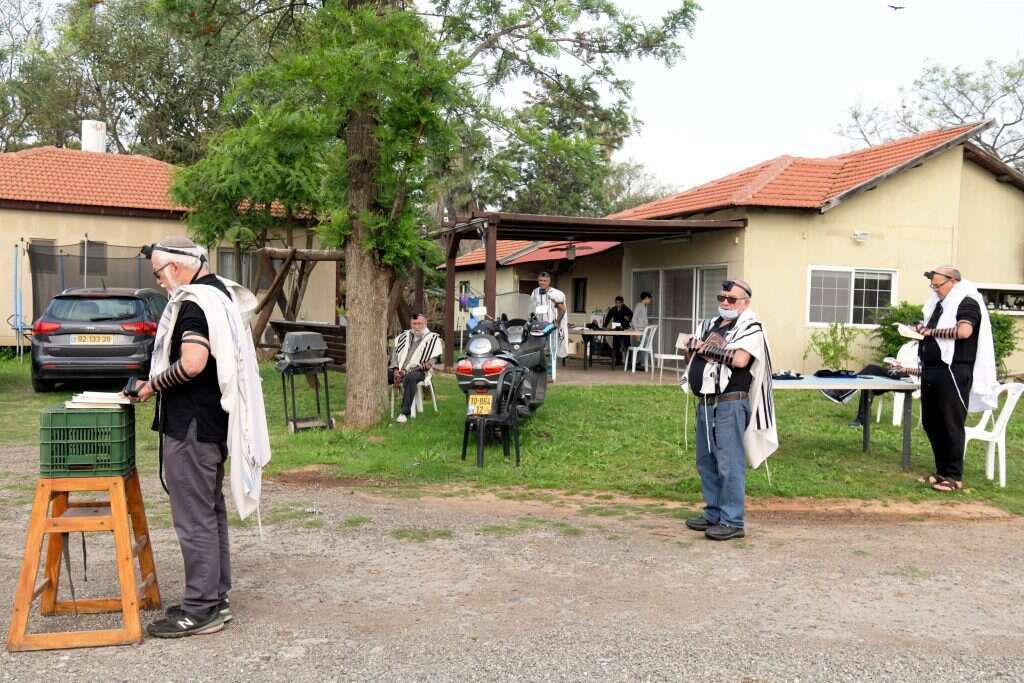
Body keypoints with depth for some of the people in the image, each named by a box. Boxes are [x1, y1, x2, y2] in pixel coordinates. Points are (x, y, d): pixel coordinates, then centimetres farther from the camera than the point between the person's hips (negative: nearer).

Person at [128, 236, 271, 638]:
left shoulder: (195, 301, -16)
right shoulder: (220, 293, 15)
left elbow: (191, 364, -28)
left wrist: (153, 385, -12)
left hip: (190, 426, -10)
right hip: (212, 422, 10)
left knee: (194, 518, -3)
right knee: (211, 512, 16)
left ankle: (200, 610, 5)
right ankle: (215, 597, 26)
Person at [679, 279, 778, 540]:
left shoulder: (750, 328, -5)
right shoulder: (710, 325, 19)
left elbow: (740, 359, -21)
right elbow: (692, 353, 19)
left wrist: (707, 349, -9)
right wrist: (693, 346, -4)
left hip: (729, 404, -8)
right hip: (705, 403, 8)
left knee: (729, 464, -6)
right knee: (706, 463, 14)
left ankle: (732, 522, 0)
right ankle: (713, 514, 26)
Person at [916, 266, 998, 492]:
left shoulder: (966, 302, -8)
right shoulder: (939, 304, 18)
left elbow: (964, 331, -25)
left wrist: (933, 331, -16)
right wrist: (924, 329, 6)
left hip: (953, 372, -9)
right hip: (931, 371, 9)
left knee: (951, 425, -5)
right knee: (931, 423, 12)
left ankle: (954, 477, 2)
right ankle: (942, 470, 22)